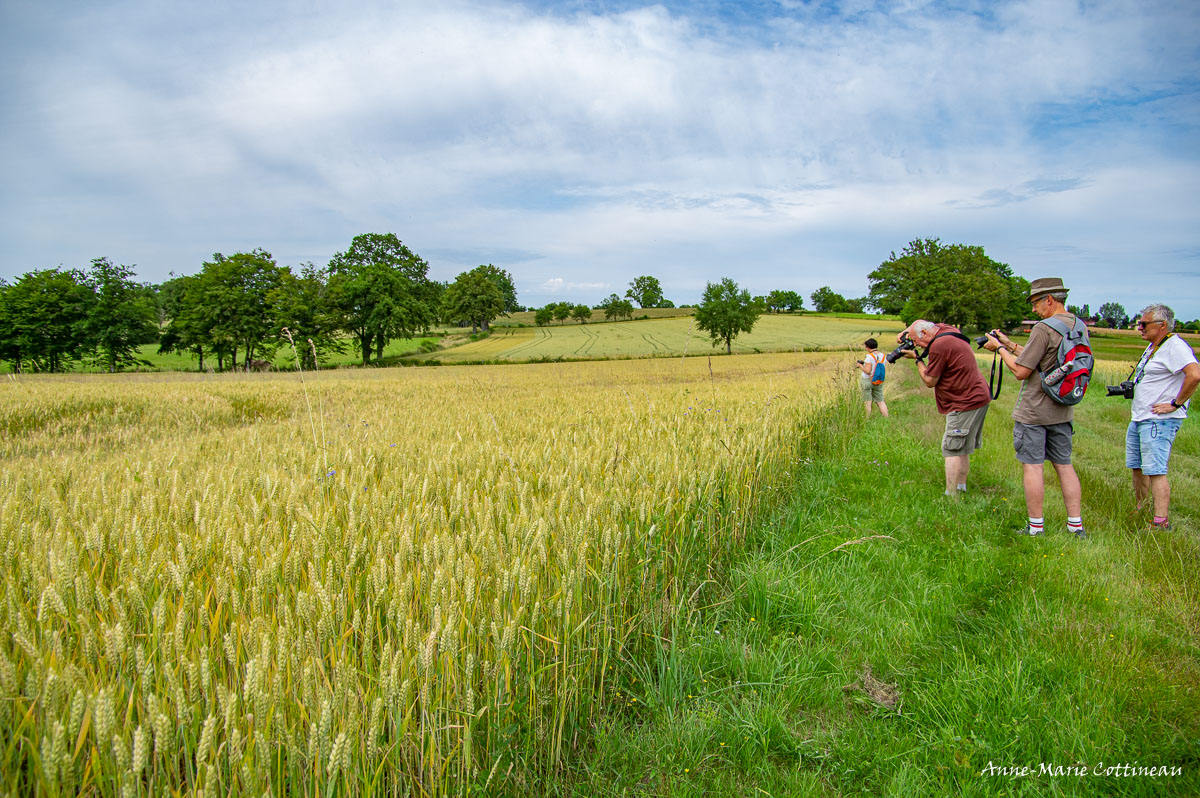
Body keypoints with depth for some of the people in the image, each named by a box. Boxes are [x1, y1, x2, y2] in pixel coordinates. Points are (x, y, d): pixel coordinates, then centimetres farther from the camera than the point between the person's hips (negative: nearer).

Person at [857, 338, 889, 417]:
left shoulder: (869, 356, -17)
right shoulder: (882, 356, 3)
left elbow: (867, 371, -20)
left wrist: (861, 366, -2)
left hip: (867, 380, -6)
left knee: (867, 402, 4)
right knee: (880, 401, 12)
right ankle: (886, 418, 11)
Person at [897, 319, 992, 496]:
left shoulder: (939, 346, -20)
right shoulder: (948, 329, 9)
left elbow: (929, 381, -12)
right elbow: (922, 322, 31)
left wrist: (917, 359, -2)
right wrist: (906, 331, 15)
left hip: (965, 403, -10)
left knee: (952, 450, -9)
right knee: (961, 449, 17)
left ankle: (951, 498, -10)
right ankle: (961, 488, 24)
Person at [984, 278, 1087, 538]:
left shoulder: (1044, 329, -17)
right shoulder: (1080, 328, 9)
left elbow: (1021, 371, -16)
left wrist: (1000, 349, -2)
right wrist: (1010, 345, 17)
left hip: (1034, 411, -8)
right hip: (1062, 411, 8)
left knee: (1032, 466, -1)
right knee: (1064, 465, 13)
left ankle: (1036, 528, 4)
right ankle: (1076, 525, 16)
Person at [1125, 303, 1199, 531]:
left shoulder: (1174, 347, -15)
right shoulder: (1152, 346, 17)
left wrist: (1175, 404, -22)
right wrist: (1130, 387, 15)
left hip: (1159, 421, -10)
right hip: (1138, 418, 10)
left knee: (1155, 471, -11)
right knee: (1137, 468, 15)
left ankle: (1161, 522, -9)